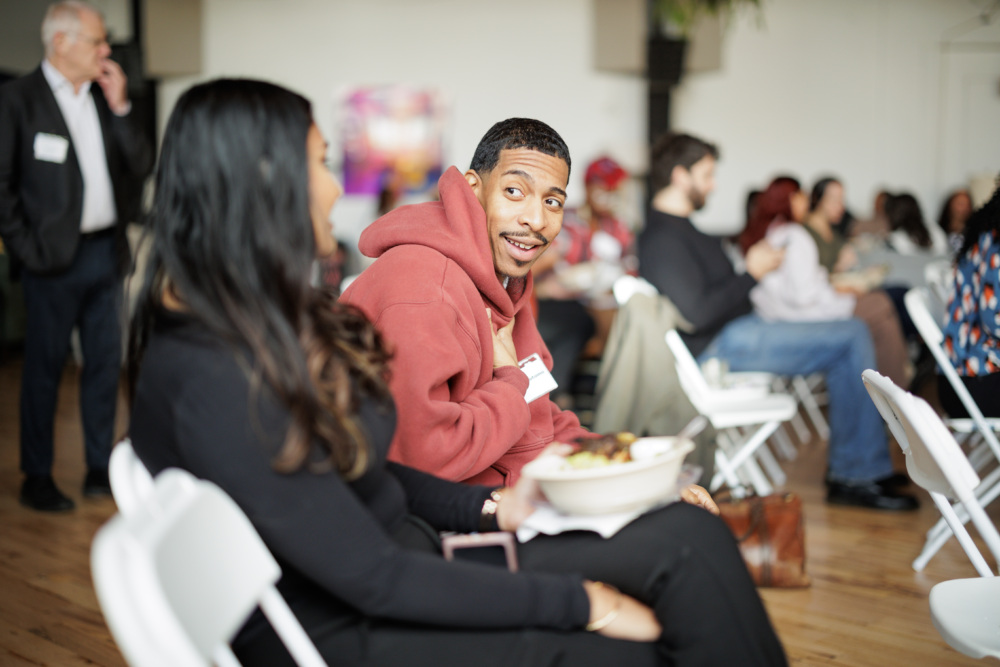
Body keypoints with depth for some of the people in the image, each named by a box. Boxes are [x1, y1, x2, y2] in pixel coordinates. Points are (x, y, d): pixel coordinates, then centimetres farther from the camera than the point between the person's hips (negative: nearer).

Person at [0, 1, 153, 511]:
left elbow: (141, 166, 6)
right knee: (44, 367, 2)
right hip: (56, 258, -6)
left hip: (107, 252, 6)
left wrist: (119, 108, -3)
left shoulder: (106, 97, 10)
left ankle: (100, 469, 21)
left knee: (105, 363, 10)